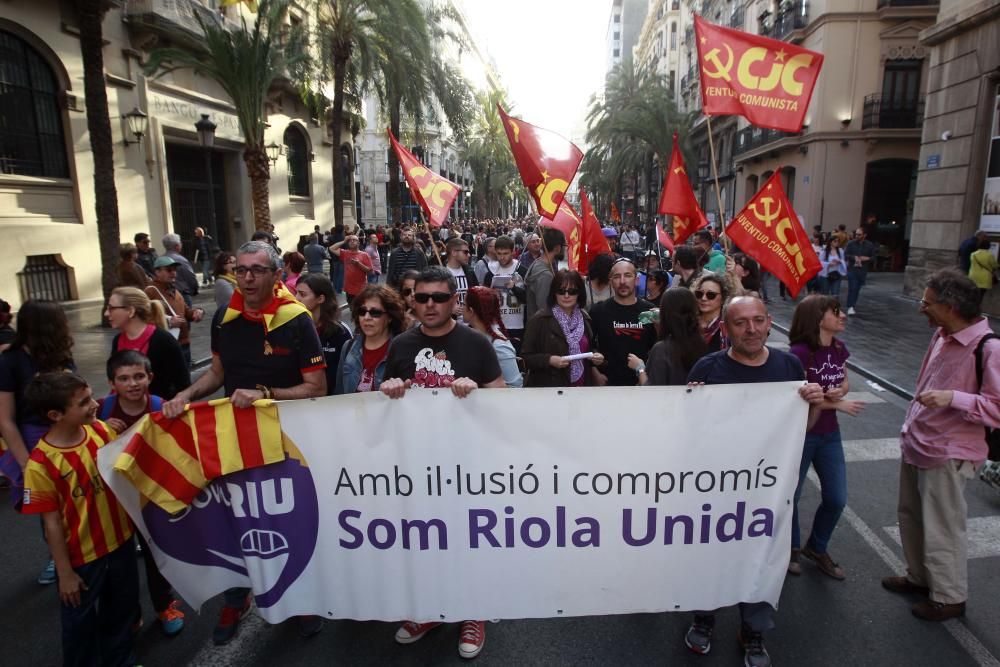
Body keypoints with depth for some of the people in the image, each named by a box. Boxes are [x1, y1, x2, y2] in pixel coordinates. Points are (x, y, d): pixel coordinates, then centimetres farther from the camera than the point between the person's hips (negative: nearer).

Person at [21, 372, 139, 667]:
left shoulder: (102, 431, -12)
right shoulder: (41, 464, -23)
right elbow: (52, 523, -15)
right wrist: (65, 573, -9)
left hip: (121, 540, 5)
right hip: (81, 556, -4)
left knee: (123, 608, 24)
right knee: (81, 621, 18)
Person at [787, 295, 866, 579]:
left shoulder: (839, 348, 1)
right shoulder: (800, 352, -21)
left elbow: (845, 383, 13)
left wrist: (839, 391, -11)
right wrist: (839, 404, -14)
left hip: (830, 434, 7)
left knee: (837, 498, 13)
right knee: (790, 496, 9)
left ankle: (817, 548, 36)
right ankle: (792, 549, 33)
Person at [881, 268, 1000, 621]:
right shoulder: (942, 335, 4)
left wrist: (952, 398, -33)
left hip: (947, 454, -8)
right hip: (916, 444, 8)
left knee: (942, 529, 7)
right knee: (911, 517, 22)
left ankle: (949, 597, 28)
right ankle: (919, 577, 42)